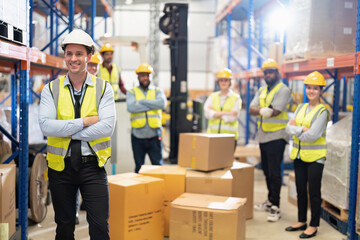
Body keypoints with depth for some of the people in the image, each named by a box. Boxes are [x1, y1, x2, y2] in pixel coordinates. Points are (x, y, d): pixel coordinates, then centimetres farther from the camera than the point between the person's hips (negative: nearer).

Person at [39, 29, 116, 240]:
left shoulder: (103, 88, 0)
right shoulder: (51, 89, 2)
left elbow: (107, 127, -13)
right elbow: (46, 125, -12)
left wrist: (67, 132, -14)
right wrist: (85, 121, -16)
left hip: (92, 165, -1)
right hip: (61, 167, 2)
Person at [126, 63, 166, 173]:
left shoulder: (157, 91, 10)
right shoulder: (131, 92, 7)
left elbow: (162, 103, -12)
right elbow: (131, 107, -14)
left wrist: (142, 101, -10)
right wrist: (152, 105, -10)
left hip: (154, 135, 0)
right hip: (137, 136, 0)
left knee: (158, 165, 1)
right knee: (139, 167, 9)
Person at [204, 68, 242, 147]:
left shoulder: (236, 98, 5)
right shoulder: (212, 96, 13)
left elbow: (232, 118, -6)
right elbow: (207, 113, -3)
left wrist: (215, 114, -4)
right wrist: (225, 113, -10)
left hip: (229, 136, -2)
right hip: (213, 135, 2)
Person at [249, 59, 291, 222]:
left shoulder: (283, 90, -7)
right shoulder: (262, 91, 15)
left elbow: (275, 112, -19)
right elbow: (252, 109, 1)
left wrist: (259, 110, -8)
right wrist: (263, 110, -18)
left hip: (276, 136, -7)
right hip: (263, 136, 7)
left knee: (274, 173, -7)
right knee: (266, 171, 14)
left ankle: (275, 207, -1)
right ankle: (270, 201, 27)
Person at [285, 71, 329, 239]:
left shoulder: (322, 111, -10)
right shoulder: (301, 108, 10)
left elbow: (313, 135, -20)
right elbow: (289, 128, 0)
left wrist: (296, 130, -8)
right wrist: (302, 129, -16)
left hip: (315, 157, -6)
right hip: (299, 155, 6)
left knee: (314, 192, 2)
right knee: (300, 190, 14)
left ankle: (313, 226, 14)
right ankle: (301, 221, 28)